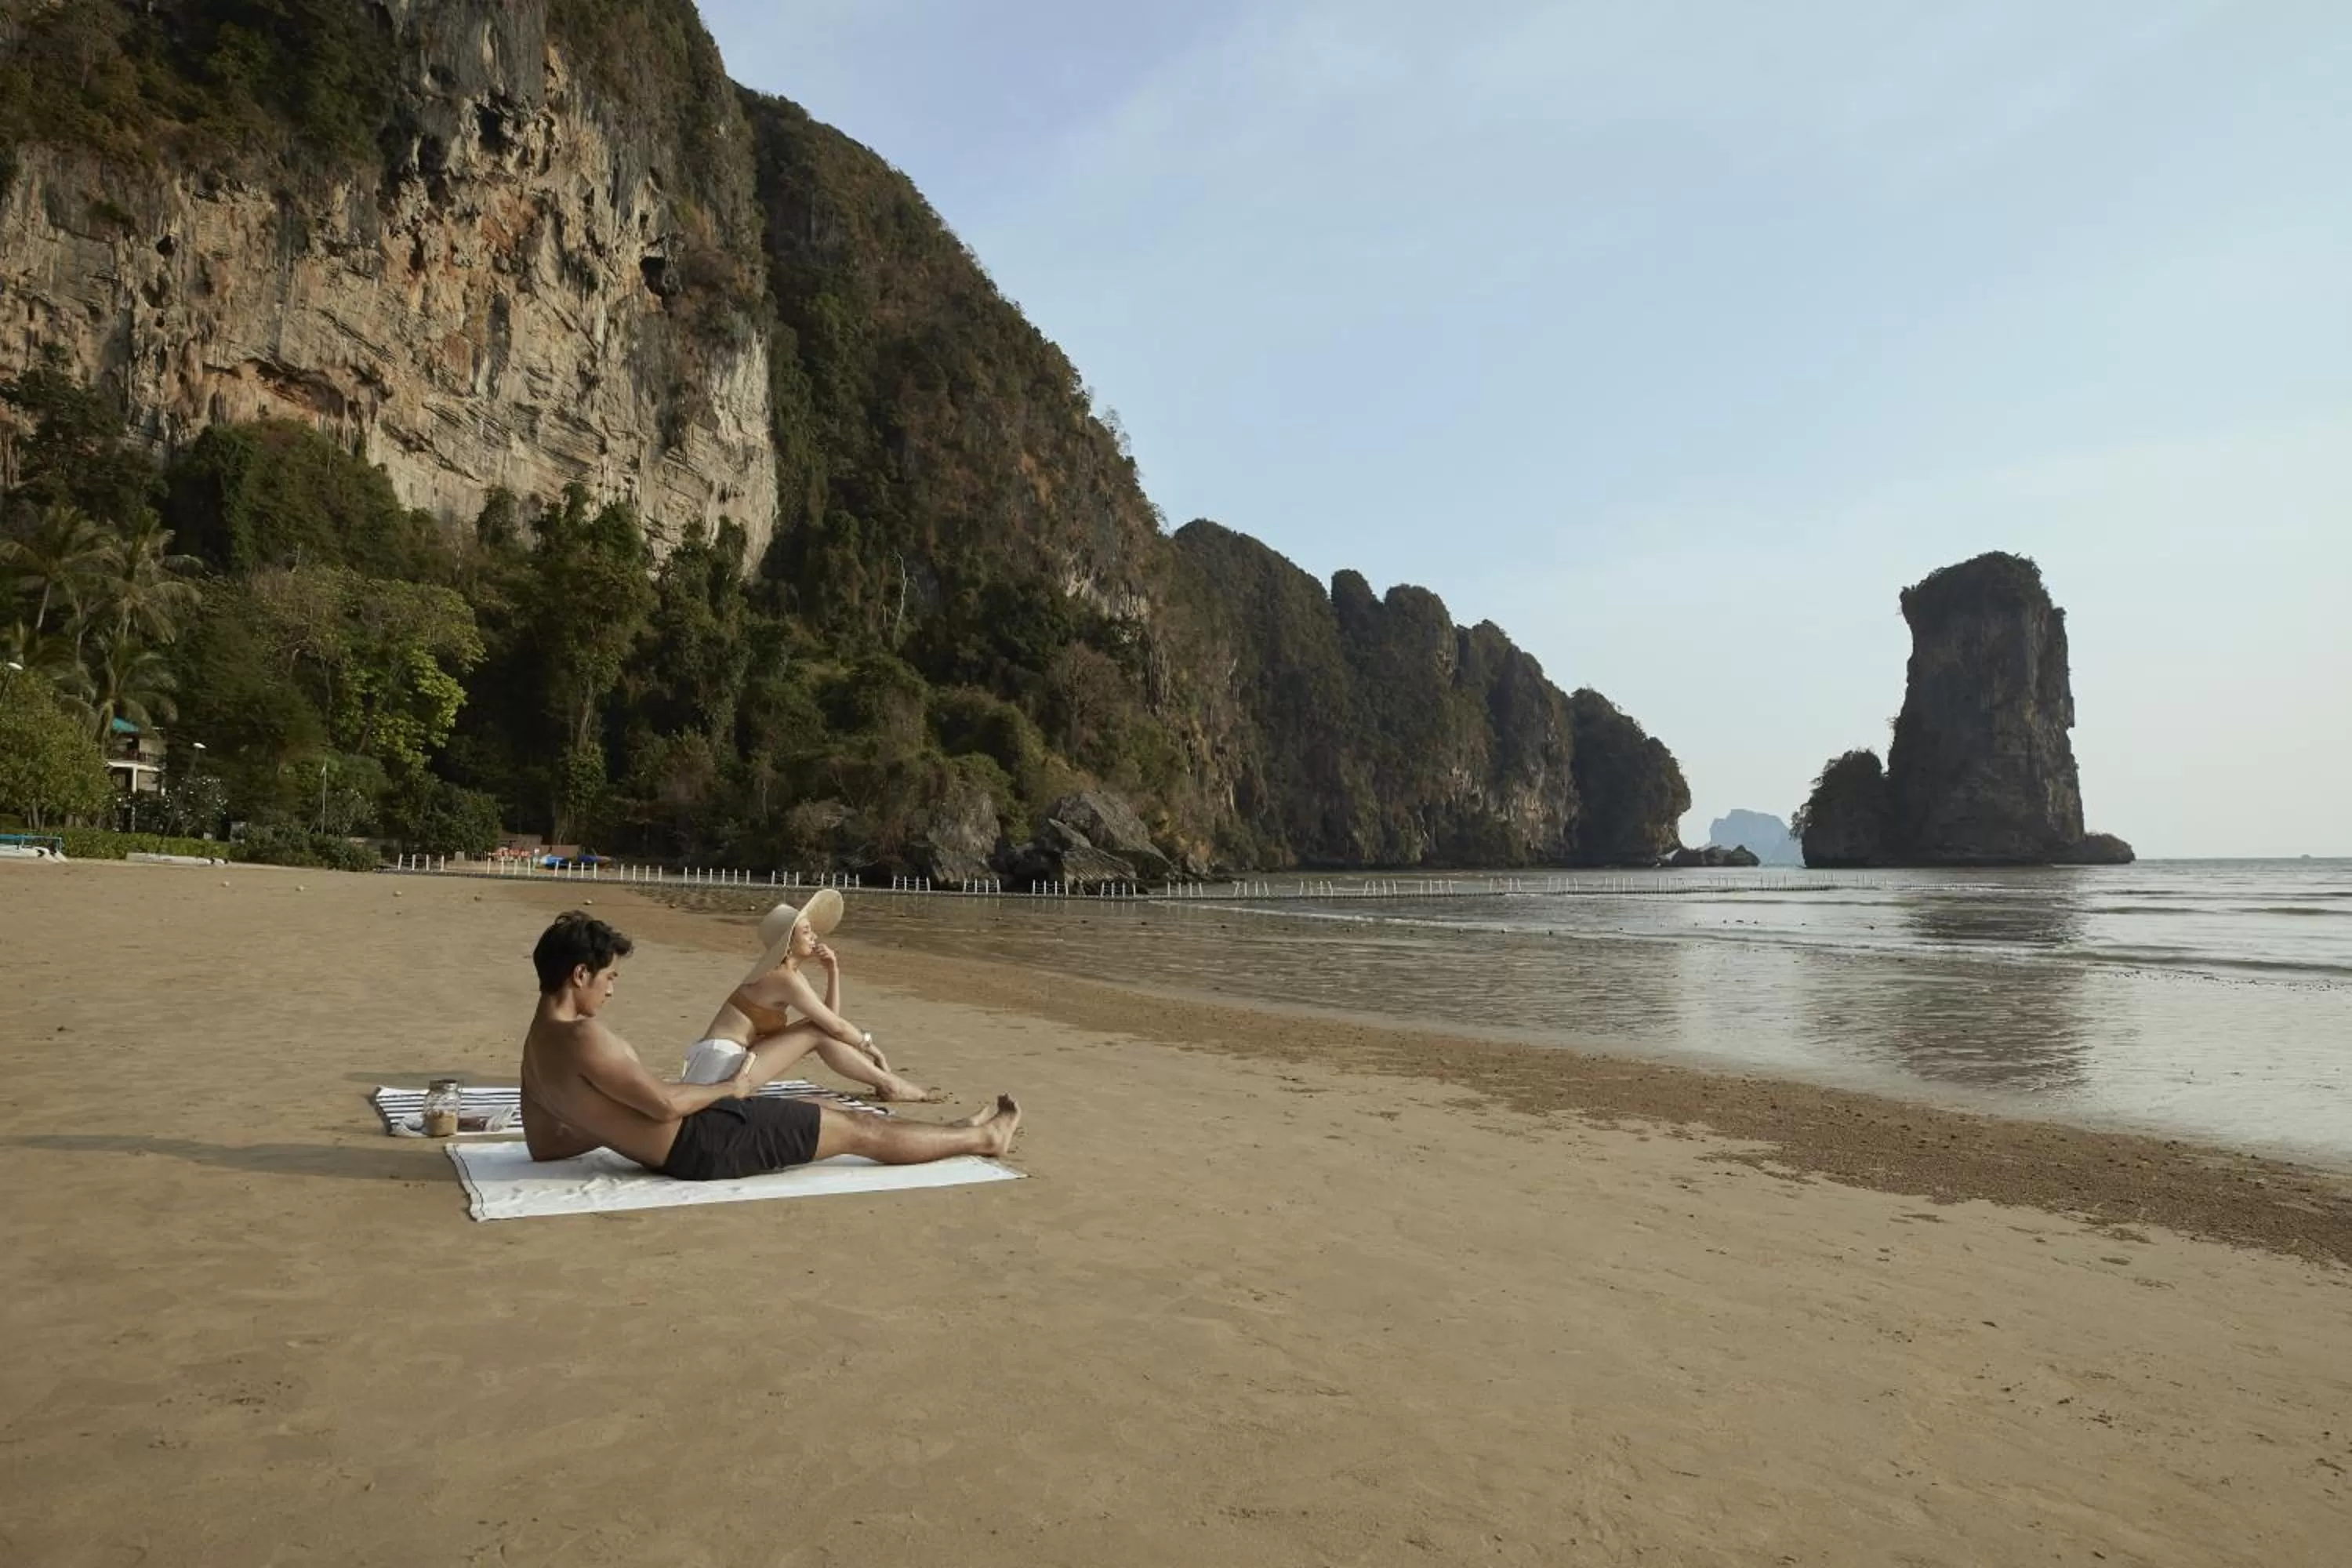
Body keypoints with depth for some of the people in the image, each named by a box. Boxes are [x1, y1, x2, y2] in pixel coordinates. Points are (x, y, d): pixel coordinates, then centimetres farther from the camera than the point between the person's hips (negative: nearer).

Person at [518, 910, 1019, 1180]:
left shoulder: (536, 1046, 9)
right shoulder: (582, 1037, -23)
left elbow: (544, 1145, 16)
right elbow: (666, 1103, -25)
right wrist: (734, 1087, -9)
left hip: (678, 1150, 10)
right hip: (701, 1143, -10)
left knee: (828, 1112, 21)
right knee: (858, 1129, 2)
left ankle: (958, 1132, 32)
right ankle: (981, 1137, 18)